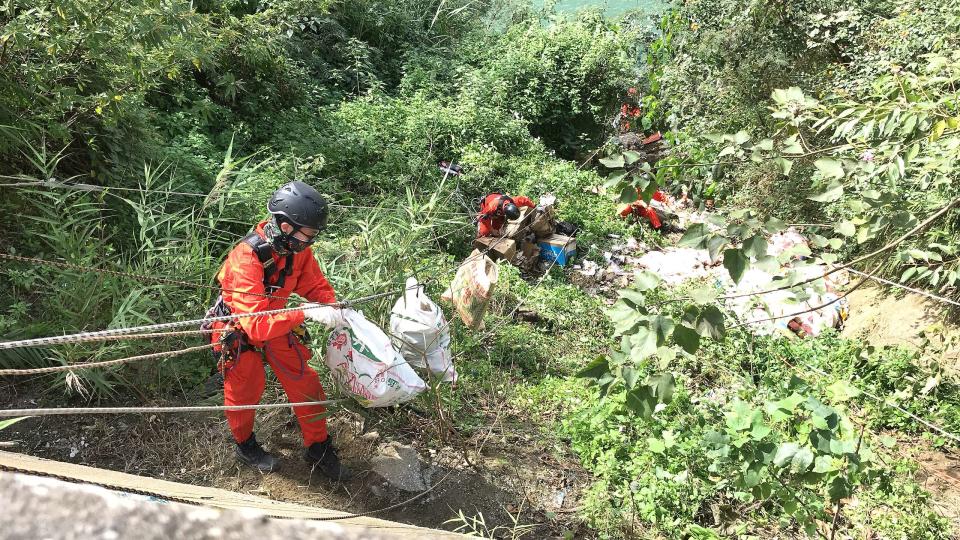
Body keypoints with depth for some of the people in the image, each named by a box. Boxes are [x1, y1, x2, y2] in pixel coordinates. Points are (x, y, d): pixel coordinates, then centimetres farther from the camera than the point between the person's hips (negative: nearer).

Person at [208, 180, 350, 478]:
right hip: (238, 331, -5)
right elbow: (257, 325, -42)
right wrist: (306, 313, -48)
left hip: (276, 322, 5)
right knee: (244, 392, 14)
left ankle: (318, 448, 23)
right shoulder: (246, 260, -38)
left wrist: (334, 311, -27)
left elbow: (317, 286, -7)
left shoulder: (297, 248, -18)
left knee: (306, 385, 5)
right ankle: (245, 446, 42)